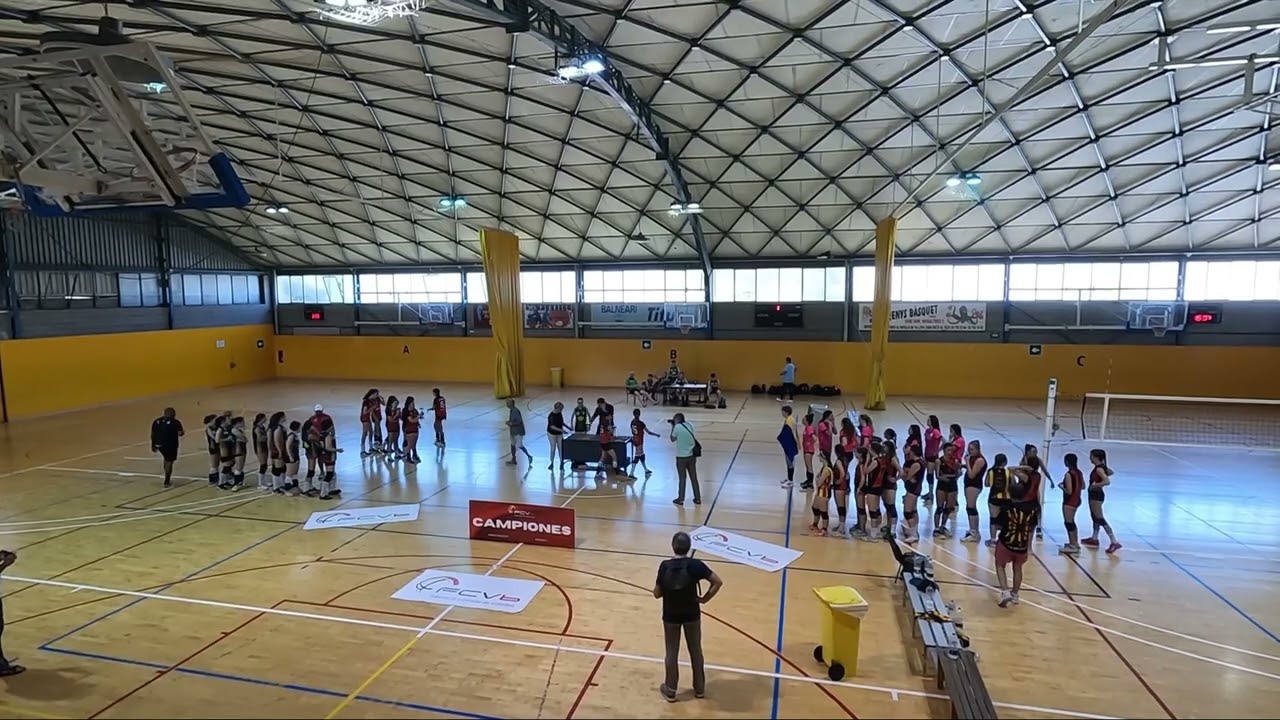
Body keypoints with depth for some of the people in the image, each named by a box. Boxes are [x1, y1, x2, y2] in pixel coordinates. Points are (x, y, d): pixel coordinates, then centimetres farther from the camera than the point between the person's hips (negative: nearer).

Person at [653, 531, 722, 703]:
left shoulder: (665, 566, -16)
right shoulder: (695, 565, -17)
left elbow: (657, 593, -9)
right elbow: (718, 582, -17)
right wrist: (705, 598, -6)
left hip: (670, 616, 0)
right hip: (692, 615, 0)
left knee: (672, 653, 16)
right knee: (695, 651, 18)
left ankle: (670, 690, 28)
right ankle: (699, 688, 32)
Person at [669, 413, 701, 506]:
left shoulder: (677, 427, -14)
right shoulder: (689, 425, 3)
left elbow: (672, 439, 0)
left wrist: (672, 426, 6)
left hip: (681, 457, -5)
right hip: (691, 456, 5)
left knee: (682, 478, 6)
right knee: (694, 478, 12)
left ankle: (680, 499, 14)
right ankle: (698, 498, 18)